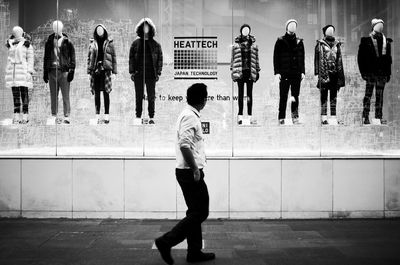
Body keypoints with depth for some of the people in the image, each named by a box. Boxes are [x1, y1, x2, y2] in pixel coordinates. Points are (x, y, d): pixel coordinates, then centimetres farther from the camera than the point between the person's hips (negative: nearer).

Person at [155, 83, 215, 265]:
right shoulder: (190, 117, -16)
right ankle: (166, 241, -4)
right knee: (200, 213, -5)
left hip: (189, 172, 10)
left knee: (195, 212, 14)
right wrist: (195, 169, -20)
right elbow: (184, 145, -25)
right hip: (190, 172, -10)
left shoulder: (189, 115, 16)